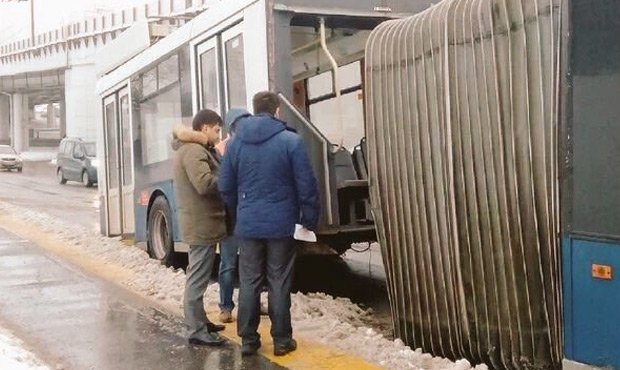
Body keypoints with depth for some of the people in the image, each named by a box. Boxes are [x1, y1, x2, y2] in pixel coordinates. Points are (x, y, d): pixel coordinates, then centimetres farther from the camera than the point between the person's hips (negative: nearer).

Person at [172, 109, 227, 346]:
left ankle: (199, 321, 31)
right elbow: (205, 184, -28)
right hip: (202, 224, -11)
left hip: (200, 223, 11)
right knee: (197, 279, -5)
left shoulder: (194, 149, 18)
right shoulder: (194, 150, -17)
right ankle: (197, 331, 0)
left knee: (198, 277, 19)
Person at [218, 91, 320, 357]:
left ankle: (248, 339, 16)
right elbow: (306, 186, -7)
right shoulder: (291, 141, -7)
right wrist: (310, 218, 4)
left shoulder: (235, 143, 5)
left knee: (249, 283, 10)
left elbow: (226, 187, 9)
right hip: (281, 224, -3)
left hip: (248, 225, 3)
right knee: (279, 284, 5)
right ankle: (281, 340, 12)